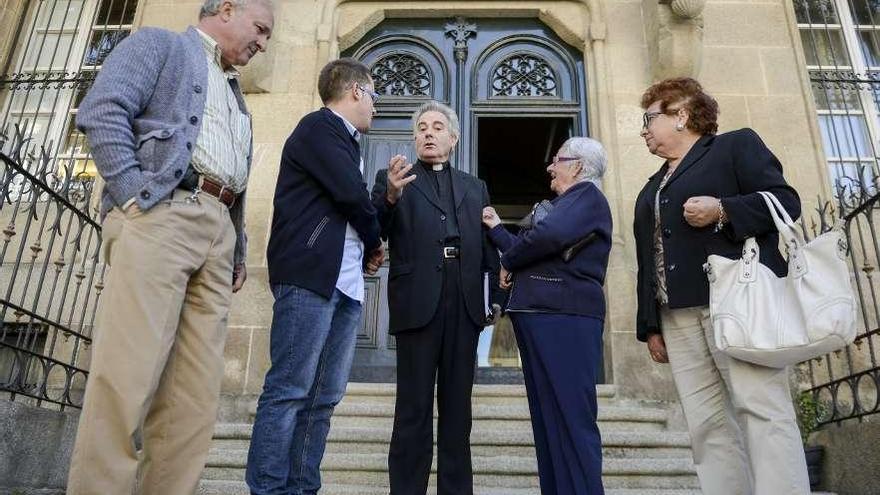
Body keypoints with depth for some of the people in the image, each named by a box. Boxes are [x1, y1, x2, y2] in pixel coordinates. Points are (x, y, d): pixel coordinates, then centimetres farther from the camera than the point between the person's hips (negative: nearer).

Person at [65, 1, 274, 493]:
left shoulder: (235, 95, 32)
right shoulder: (160, 43, 12)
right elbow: (101, 110, -4)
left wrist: (240, 248, 17)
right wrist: (135, 195, -13)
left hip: (219, 229, 7)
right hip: (162, 213, -7)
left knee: (198, 390, 0)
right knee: (129, 372, -13)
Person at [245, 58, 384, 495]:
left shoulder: (345, 142, 26)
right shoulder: (318, 126, -1)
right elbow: (351, 193, -11)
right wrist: (374, 242, 3)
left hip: (345, 283, 9)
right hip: (311, 275, -9)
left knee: (323, 397, 5)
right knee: (289, 389, -7)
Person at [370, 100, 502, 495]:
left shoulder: (474, 187, 21)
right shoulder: (394, 178, 12)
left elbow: (488, 245, 15)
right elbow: (374, 233, -2)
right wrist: (390, 197, -20)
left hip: (465, 303, 3)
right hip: (418, 301, -3)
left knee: (457, 406, 8)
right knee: (413, 406, -1)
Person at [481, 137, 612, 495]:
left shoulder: (587, 195, -3)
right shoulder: (565, 203, 26)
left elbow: (548, 236, -20)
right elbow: (531, 252, 26)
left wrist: (508, 263, -5)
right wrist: (496, 228, 19)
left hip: (564, 316, -10)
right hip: (539, 316, 10)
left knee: (572, 420, -10)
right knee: (547, 419, 9)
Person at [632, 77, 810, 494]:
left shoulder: (736, 144, 11)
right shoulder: (652, 188, 27)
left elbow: (785, 201, -1)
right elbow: (648, 264, 22)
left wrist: (722, 211, -16)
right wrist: (650, 326, 15)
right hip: (677, 317, 6)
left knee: (763, 409, -11)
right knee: (707, 424, 1)